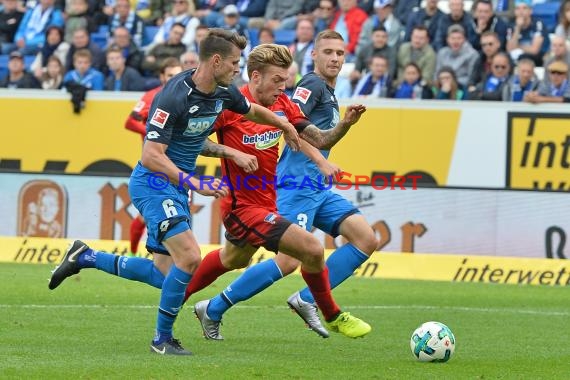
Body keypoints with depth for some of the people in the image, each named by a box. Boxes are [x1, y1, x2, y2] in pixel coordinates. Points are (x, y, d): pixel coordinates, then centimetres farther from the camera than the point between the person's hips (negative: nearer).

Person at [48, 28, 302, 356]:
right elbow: (151, 157, -28)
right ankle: (163, 338, -5)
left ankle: (85, 257, 24)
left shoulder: (224, 93, 1)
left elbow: (253, 111, 26)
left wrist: (285, 125, 33)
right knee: (190, 258, -22)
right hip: (154, 183, -9)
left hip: (176, 186, 9)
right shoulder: (174, 97, -24)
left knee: (167, 275, 9)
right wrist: (193, 182, -36)